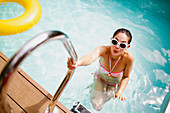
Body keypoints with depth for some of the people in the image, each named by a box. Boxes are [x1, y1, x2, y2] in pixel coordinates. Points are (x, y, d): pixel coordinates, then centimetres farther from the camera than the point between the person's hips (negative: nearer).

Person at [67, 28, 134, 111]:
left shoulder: (128, 57, -37)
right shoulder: (103, 50, -40)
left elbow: (126, 76, -19)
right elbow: (91, 57, -64)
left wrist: (120, 92, -34)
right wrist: (77, 63, -85)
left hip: (115, 83, 1)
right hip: (100, 78, 0)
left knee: (102, 101, 19)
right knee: (96, 106, 7)